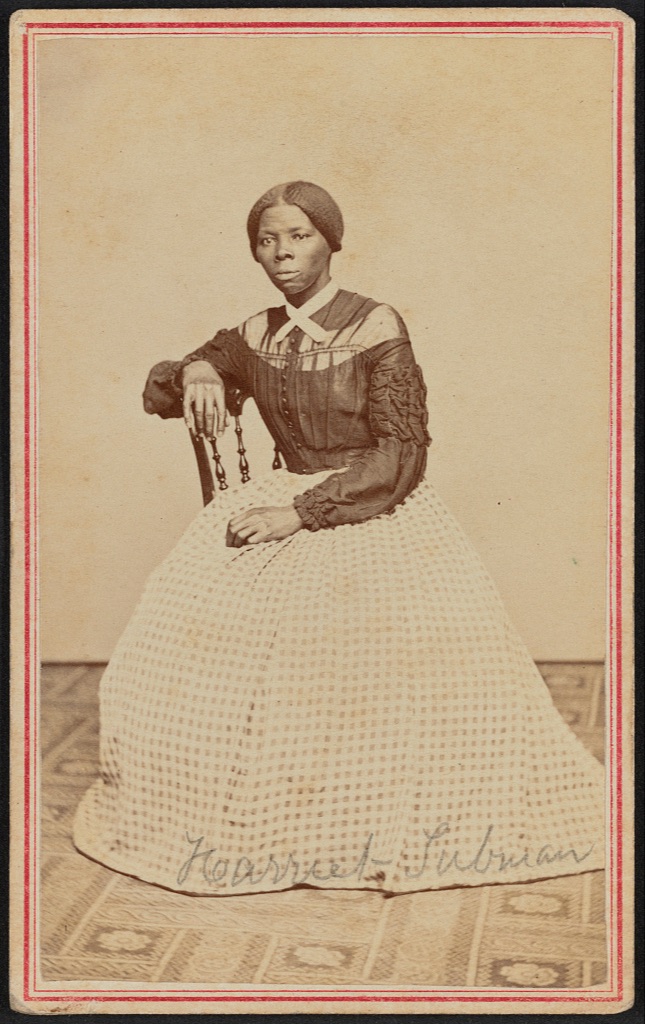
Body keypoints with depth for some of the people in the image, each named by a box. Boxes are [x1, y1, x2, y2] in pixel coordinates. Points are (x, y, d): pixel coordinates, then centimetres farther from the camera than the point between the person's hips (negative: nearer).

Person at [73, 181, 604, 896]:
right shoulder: (254, 339, 8)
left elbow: (402, 455, -14)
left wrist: (300, 513, -20)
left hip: (377, 510, -5)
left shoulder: (376, 329, -9)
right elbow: (156, 389, 18)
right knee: (185, 637, -14)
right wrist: (195, 372, -6)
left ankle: (391, 829, -5)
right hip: (286, 508, 5)